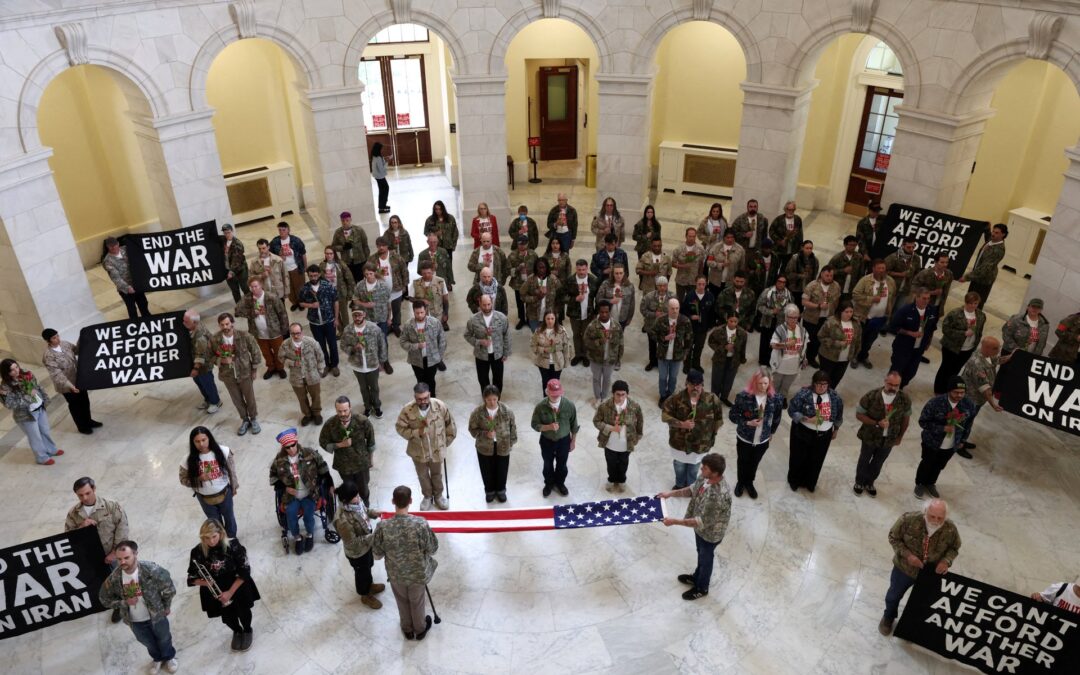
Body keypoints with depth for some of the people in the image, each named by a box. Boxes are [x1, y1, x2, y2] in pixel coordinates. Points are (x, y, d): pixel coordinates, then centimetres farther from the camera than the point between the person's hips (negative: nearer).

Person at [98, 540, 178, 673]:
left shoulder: (151, 570, -32)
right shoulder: (114, 578, -25)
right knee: (148, 642, 28)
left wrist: (166, 606, -3)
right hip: (135, 621, 2)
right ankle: (157, 658, 60)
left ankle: (169, 657, 55)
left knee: (164, 639, 24)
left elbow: (169, 588, -16)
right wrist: (124, 602, -21)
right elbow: (104, 598, -6)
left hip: (157, 615, -2)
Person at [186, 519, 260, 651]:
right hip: (215, 590, 2)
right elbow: (193, 578, -2)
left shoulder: (233, 546, -17)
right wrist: (206, 583, -23)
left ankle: (247, 631, 25)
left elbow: (244, 571, -13)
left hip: (237, 584, -1)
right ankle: (237, 631, 32)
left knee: (243, 610, -11)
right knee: (227, 617, -5)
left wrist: (230, 592, -18)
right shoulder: (198, 552, -11)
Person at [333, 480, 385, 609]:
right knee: (362, 572, 22)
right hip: (357, 552, -7)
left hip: (367, 545, 7)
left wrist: (373, 512, -14)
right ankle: (365, 595, 51)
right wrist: (372, 537, -32)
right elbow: (352, 542, -31)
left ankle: (369, 585, 62)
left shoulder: (357, 502, -19)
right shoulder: (343, 520, -41)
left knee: (368, 567, 33)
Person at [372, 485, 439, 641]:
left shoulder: (383, 527, -27)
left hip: (396, 574, 1)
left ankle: (407, 630, 53)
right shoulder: (421, 524, -30)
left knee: (402, 602, 30)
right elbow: (433, 550, -16)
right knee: (417, 603, 27)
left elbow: (377, 554, -11)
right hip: (418, 573, -1)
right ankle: (420, 629, 51)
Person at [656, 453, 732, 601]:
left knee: (706, 559, 20)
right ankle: (697, 577, 58)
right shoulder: (706, 478, -17)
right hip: (701, 528, 7)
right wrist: (671, 493, -4)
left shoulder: (718, 496, -43)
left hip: (710, 533, -7)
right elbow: (693, 489, 4)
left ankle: (702, 588, 47)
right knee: (701, 555, 32)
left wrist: (674, 521, -32)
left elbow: (701, 522, -36)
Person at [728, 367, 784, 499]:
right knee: (743, 462, 22)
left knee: (754, 463, 25)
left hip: (763, 440, 2)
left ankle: (749, 483, 52)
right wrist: (747, 422, -27)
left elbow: (777, 417, 1)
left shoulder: (776, 398, -17)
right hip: (744, 438, -2)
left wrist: (771, 432, 12)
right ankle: (740, 482, 50)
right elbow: (732, 415, -15)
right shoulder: (744, 396, -25)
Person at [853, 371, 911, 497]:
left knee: (878, 463, 23)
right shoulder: (871, 396, -25)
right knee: (864, 460, 21)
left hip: (889, 439, 2)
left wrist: (900, 436, 6)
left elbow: (906, 418, -1)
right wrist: (877, 423, -29)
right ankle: (859, 482, 47)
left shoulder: (905, 398, -18)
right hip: (870, 436, -2)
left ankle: (869, 483, 49)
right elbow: (859, 414, -16)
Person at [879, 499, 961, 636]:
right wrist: (907, 554, -29)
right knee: (893, 596, 23)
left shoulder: (950, 529, -26)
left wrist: (946, 560, -24)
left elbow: (954, 548, -5)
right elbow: (893, 537, -16)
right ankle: (888, 618, 55)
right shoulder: (909, 519, -31)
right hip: (905, 567, -1)